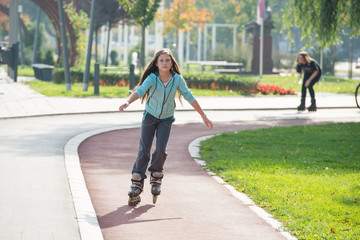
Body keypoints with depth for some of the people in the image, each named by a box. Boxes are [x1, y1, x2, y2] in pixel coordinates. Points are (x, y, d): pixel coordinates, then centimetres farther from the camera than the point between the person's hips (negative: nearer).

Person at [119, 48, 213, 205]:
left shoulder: (177, 79, -14)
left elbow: (189, 97, -7)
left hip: (166, 119, 1)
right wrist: (128, 102, -55)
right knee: (144, 150, -3)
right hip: (150, 116, -1)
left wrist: (204, 116, -3)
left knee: (161, 149, -14)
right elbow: (139, 91, -34)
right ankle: (136, 184, 5)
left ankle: (156, 176, 13)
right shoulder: (152, 78, -19)